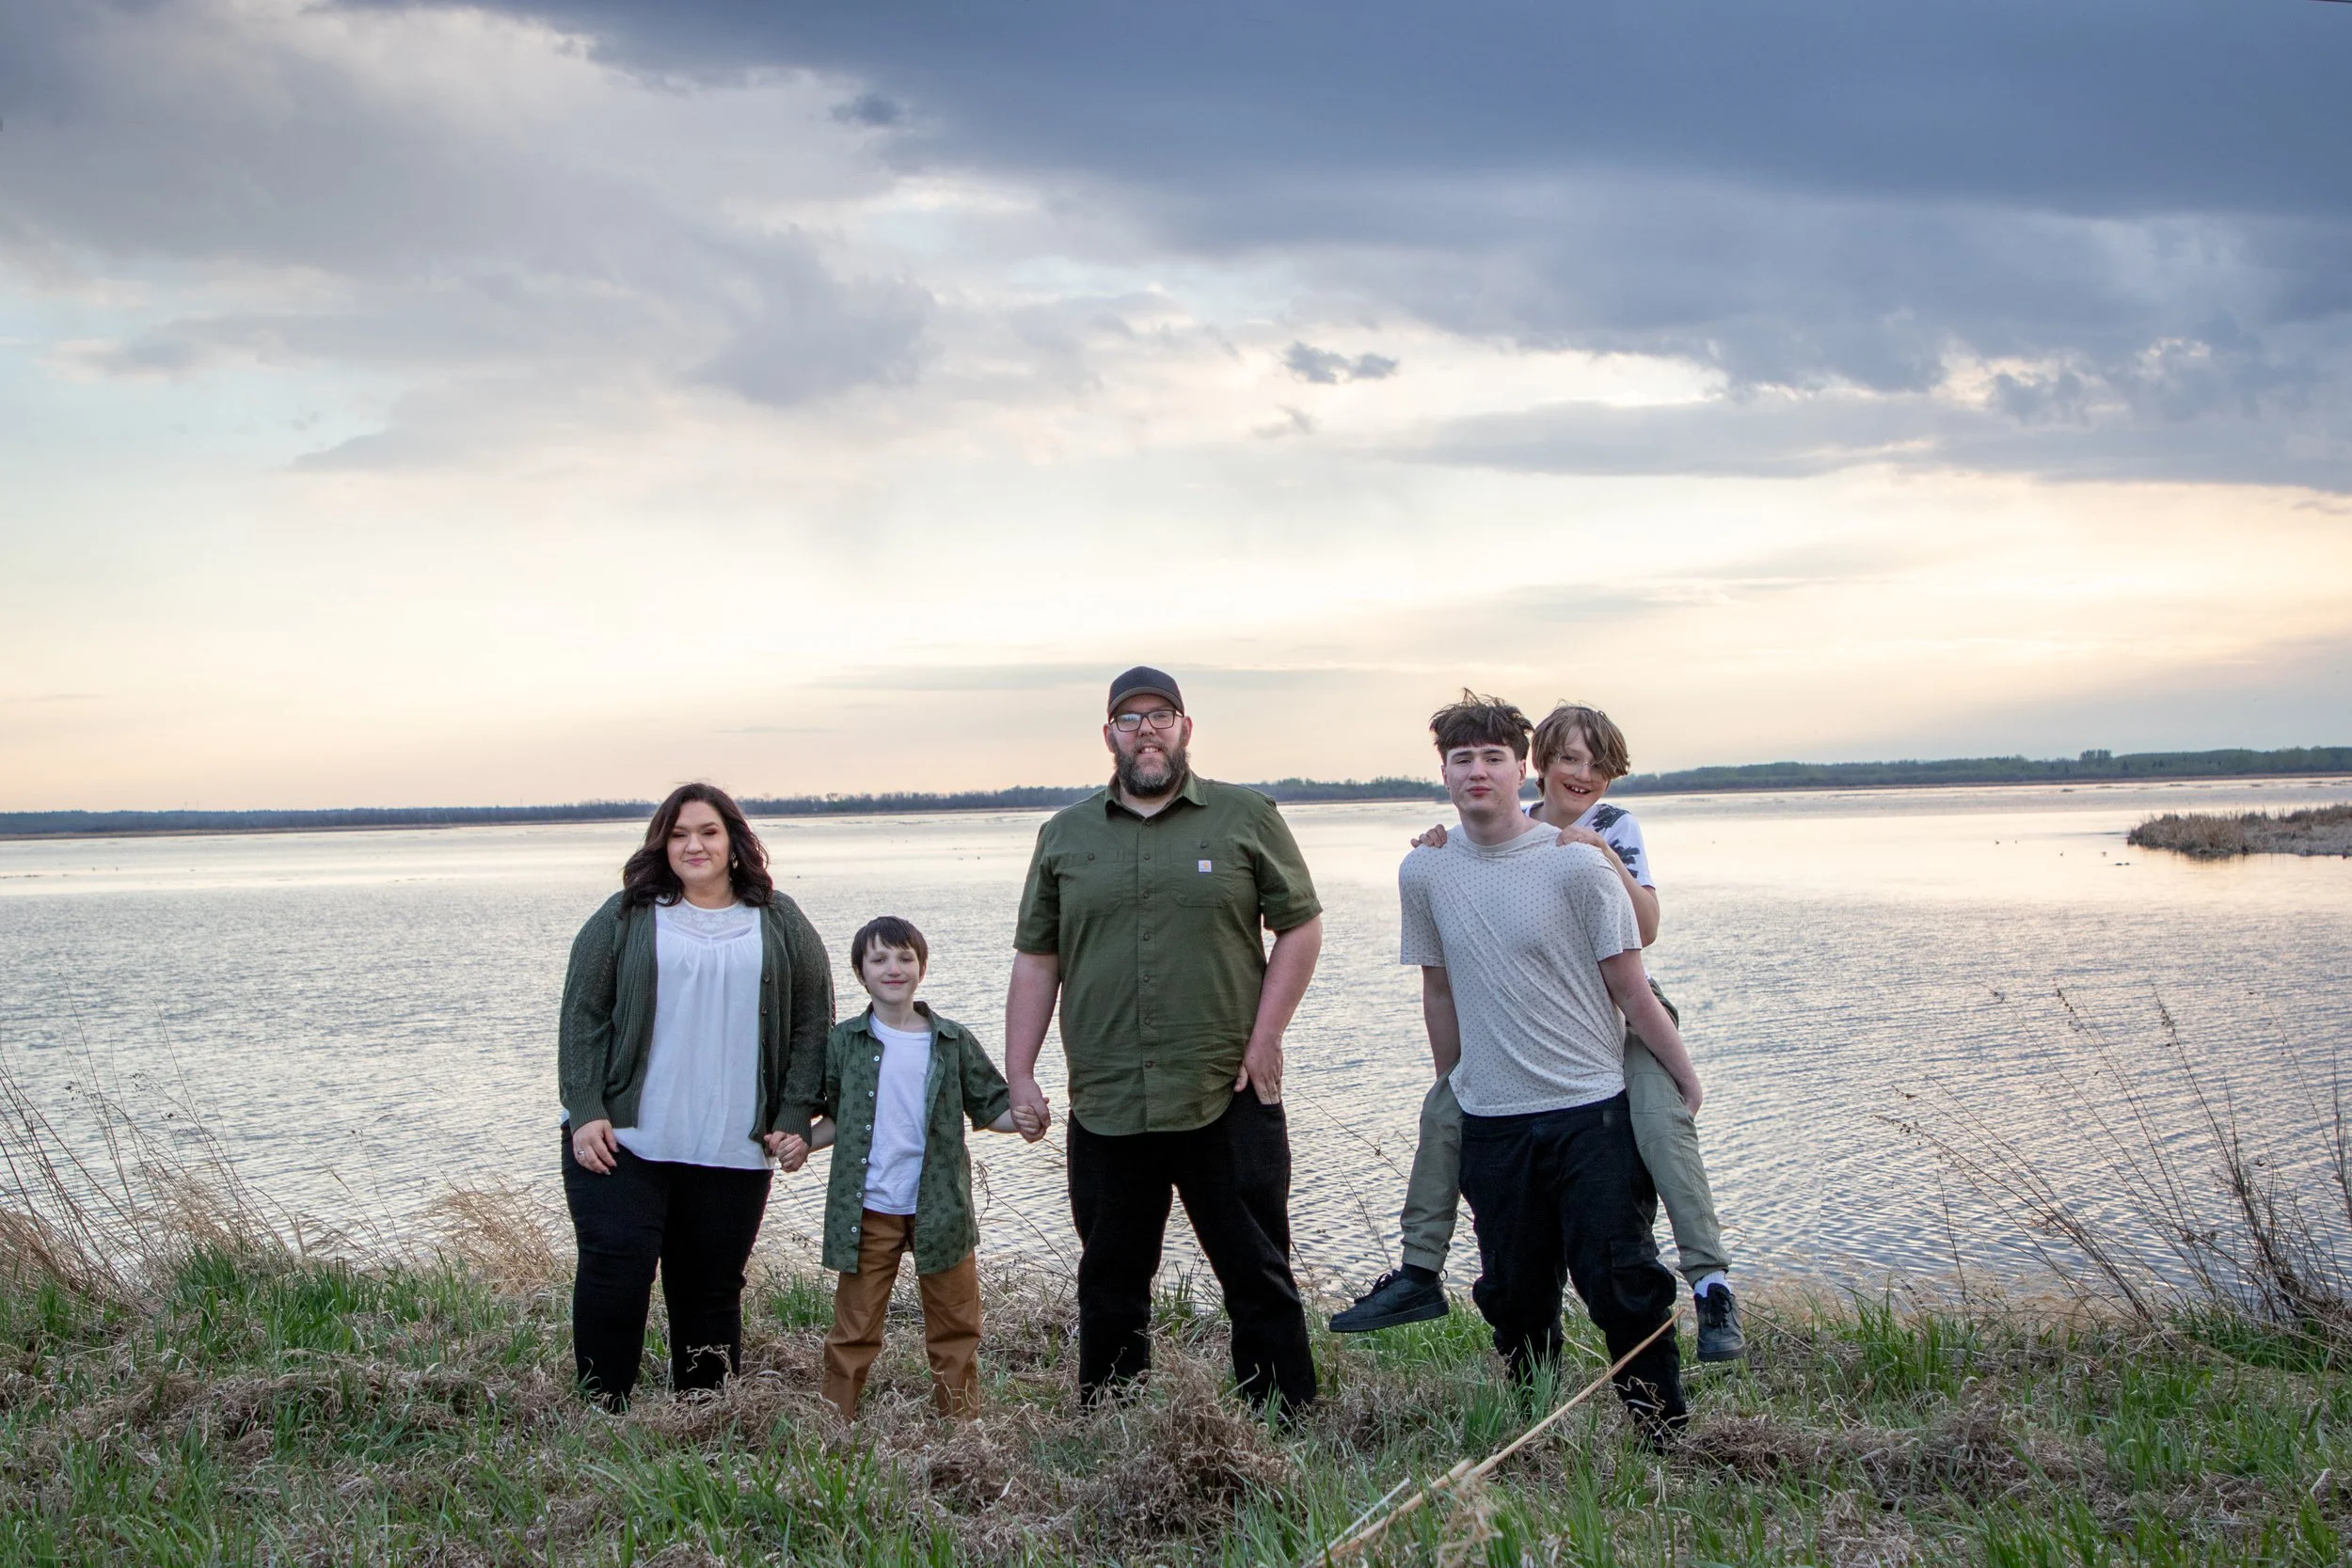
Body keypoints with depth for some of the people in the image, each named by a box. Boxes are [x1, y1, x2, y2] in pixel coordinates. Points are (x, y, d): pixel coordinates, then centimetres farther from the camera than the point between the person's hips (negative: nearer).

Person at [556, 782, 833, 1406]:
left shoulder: (780, 922, 10)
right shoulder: (625, 918, 6)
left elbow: (813, 1021, 9)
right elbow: (582, 1016, 2)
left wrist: (793, 1119, 0)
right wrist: (586, 1114, -7)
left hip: (732, 1150, 1)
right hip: (623, 1142, -1)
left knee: (711, 1290, 5)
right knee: (614, 1273, -10)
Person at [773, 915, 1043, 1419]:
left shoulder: (954, 1042, 1)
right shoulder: (843, 1043, 2)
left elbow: (989, 1105, 6)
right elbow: (836, 1116, 12)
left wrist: (1020, 1120, -14)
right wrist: (803, 1143, -5)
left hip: (939, 1209, 1)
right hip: (867, 1211, -1)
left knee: (956, 1328, 9)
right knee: (854, 1330, 5)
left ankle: (962, 1427, 21)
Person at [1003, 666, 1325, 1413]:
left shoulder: (1246, 818, 4)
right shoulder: (1064, 836, 11)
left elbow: (1300, 927, 4)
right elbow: (1036, 962, 10)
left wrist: (1264, 1038, -4)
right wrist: (1019, 1074, 4)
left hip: (1228, 1100, -2)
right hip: (1105, 1108, 2)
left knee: (1260, 1281, 3)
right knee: (1110, 1289, 11)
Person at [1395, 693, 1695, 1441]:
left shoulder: (1576, 865, -9)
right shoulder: (1424, 873, 2)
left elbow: (1632, 993, -5)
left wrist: (1688, 1083, -1)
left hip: (1591, 1110, -3)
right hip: (1490, 1121, 4)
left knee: (1625, 1293, -6)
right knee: (1514, 1301, 10)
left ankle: (1667, 1443, 6)